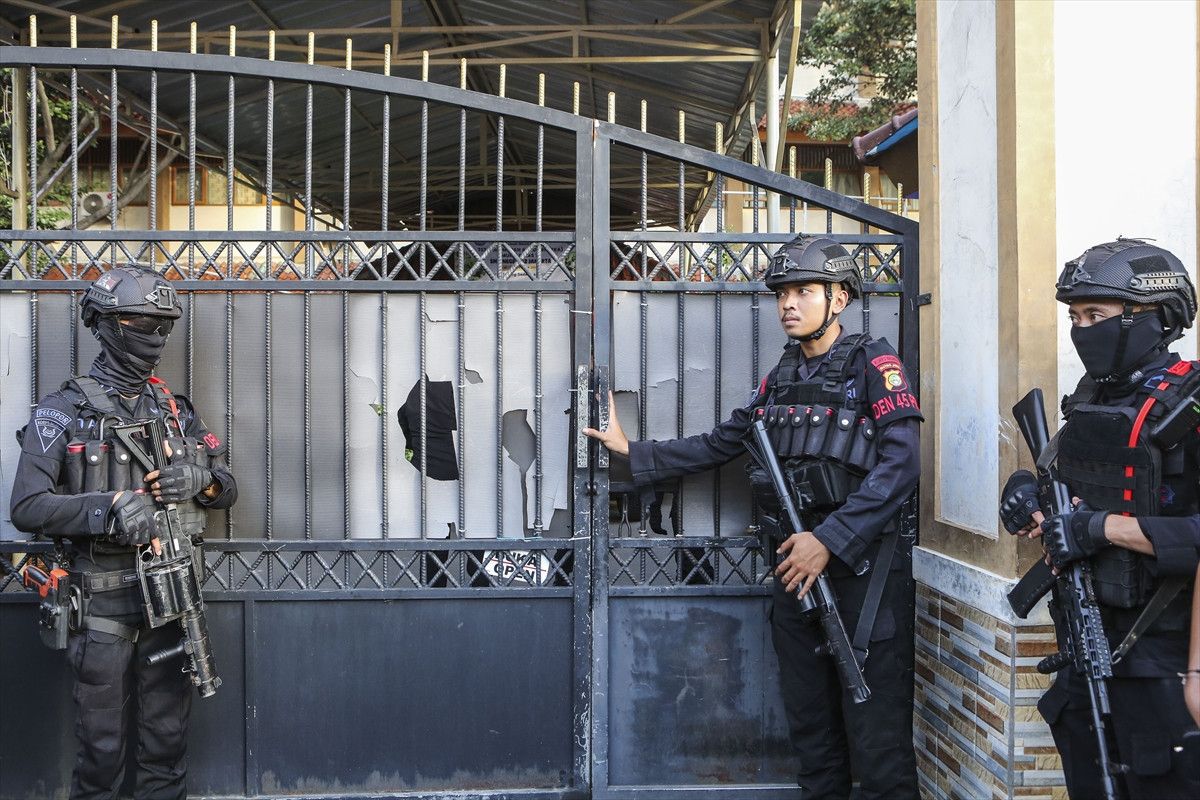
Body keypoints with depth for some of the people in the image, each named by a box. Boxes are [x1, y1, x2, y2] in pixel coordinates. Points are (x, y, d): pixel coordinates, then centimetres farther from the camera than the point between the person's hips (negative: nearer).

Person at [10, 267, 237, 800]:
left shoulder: (175, 410, 11)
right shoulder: (62, 414, -3)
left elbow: (227, 489, 15)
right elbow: (28, 507, -12)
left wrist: (201, 480, -8)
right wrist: (110, 506, -24)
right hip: (102, 602, -4)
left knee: (167, 740, 12)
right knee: (101, 747, 4)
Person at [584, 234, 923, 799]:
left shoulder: (873, 364, -6)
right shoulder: (781, 378, 15)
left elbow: (902, 462, -17)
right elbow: (720, 444, 20)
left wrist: (829, 539, -21)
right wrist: (633, 452, 14)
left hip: (862, 562, -6)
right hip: (797, 562, 7)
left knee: (873, 726, -4)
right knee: (809, 723, 13)